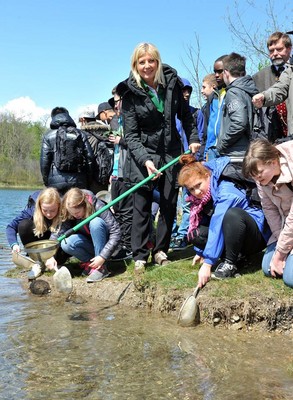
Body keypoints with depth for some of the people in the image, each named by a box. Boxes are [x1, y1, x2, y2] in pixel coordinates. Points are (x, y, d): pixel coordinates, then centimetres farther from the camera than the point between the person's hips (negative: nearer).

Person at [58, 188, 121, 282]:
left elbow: (116, 233, -28)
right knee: (66, 243, -28)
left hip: (104, 242, -3)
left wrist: (103, 256, -33)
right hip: (90, 244, 3)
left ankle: (101, 268, -26)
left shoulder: (97, 206, -26)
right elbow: (61, 233, -20)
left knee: (95, 222, -34)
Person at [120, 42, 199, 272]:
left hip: (171, 153, 3)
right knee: (142, 207, -3)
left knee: (169, 205, 5)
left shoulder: (172, 83, 0)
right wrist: (145, 160, -24)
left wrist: (193, 138, 5)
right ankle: (140, 256, 6)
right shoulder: (131, 94, -8)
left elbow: (185, 114, 15)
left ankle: (161, 251, 18)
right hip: (142, 156, -3)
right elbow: (131, 135, -12)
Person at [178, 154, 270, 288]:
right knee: (194, 234, -13)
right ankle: (235, 254, -2)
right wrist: (200, 252, 10)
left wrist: (207, 264, -37)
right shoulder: (202, 197, -2)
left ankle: (230, 264, -22)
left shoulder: (226, 193, -28)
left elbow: (217, 228, -34)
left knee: (232, 214, -38)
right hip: (231, 239, 8)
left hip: (256, 235, -7)